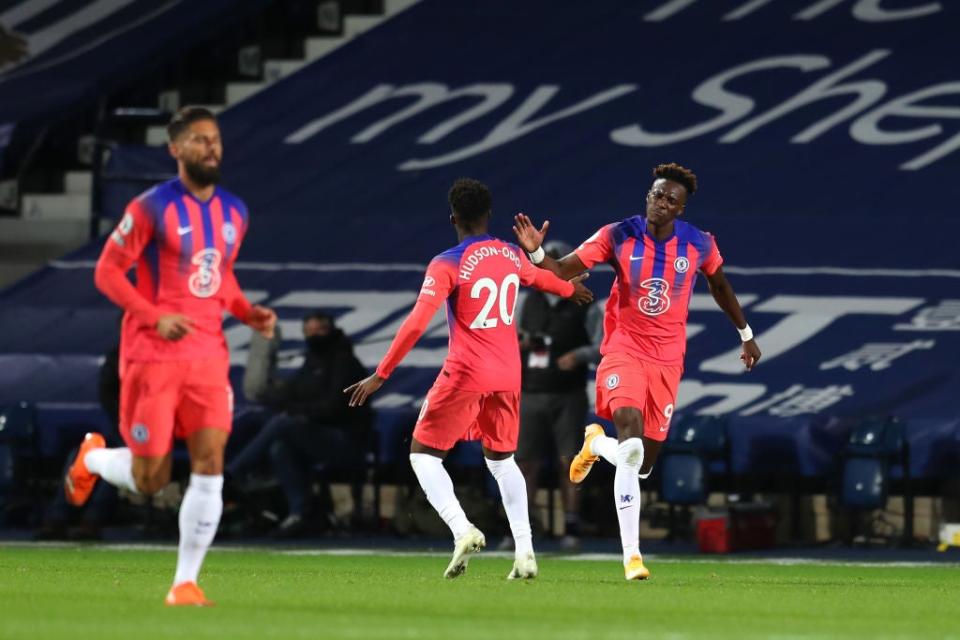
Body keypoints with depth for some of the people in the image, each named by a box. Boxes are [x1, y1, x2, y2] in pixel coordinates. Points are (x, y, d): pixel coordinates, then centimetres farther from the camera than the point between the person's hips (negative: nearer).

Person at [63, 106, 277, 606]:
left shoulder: (234, 212, 10)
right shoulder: (151, 208, -8)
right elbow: (107, 271, -8)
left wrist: (249, 313, 5)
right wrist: (156, 316, -20)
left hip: (208, 356, 5)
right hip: (153, 356, -5)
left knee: (210, 464, -10)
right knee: (150, 480, -1)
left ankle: (186, 582, -2)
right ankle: (92, 458, 34)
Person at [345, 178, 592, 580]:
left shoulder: (447, 265, -13)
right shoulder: (512, 256, 6)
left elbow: (416, 324, -19)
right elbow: (541, 278, 30)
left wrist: (380, 375, -15)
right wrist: (572, 290, 53)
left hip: (465, 374, -6)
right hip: (508, 374, 6)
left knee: (424, 453, 6)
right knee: (501, 458, 22)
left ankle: (462, 529, -16)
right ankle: (525, 550, 11)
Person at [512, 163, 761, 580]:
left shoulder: (700, 245, -2)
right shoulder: (618, 237, -8)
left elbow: (720, 286, 18)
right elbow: (563, 271, -8)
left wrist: (745, 334, 26)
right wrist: (536, 252, -28)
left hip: (667, 359, 3)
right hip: (624, 349, -3)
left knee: (643, 464, 3)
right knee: (632, 446, -25)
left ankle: (597, 443, 40)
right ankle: (631, 553, -21)